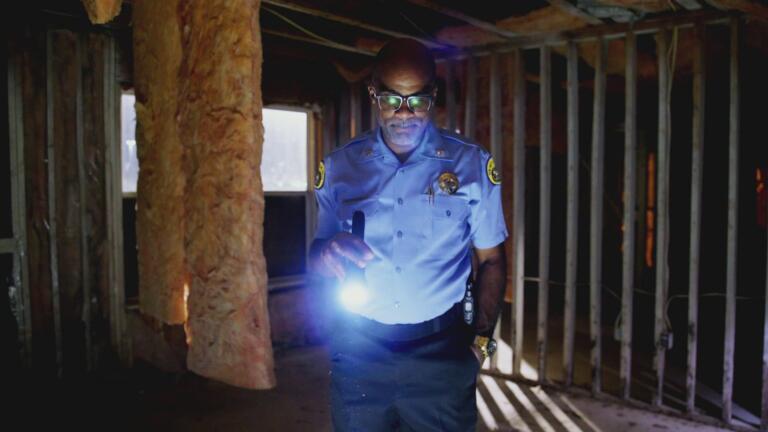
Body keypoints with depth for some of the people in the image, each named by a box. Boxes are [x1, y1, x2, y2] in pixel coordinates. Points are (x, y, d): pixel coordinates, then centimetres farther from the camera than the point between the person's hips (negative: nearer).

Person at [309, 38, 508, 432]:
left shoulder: (472, 164, -2)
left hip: (442, 350, -1)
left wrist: (481, 340, -4)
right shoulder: (339, 167, 1)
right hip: (358, 349, 1)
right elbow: (315, 255, 6)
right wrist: (327, 254, -17)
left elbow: (491, 259, 4)